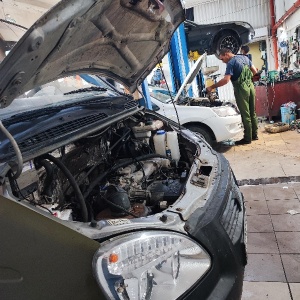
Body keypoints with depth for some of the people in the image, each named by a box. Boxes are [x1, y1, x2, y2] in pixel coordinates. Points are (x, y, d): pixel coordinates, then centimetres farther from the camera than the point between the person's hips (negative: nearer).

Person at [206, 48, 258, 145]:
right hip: (250, 86, 8)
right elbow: (255, 71, 16)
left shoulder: (231, 63, -11)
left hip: (241, 89, -8)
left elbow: (226, 80, -22)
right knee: (252, 112, 14)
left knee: (245, 115, -3)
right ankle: (254, 135, 23)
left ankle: (247, 138, 4)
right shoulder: (245, 58, 14)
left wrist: (212, 87, -17)